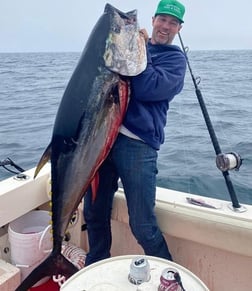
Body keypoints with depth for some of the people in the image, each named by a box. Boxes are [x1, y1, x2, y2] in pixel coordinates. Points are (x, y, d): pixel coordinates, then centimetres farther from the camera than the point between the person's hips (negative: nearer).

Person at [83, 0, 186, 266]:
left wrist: (140, 50, -5)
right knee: (94, 213, 14)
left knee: (142, 226, -3)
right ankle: (96, 269, 38)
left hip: (137, 143, -5)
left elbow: (146, 89, -11)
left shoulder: (175, 59, 6)